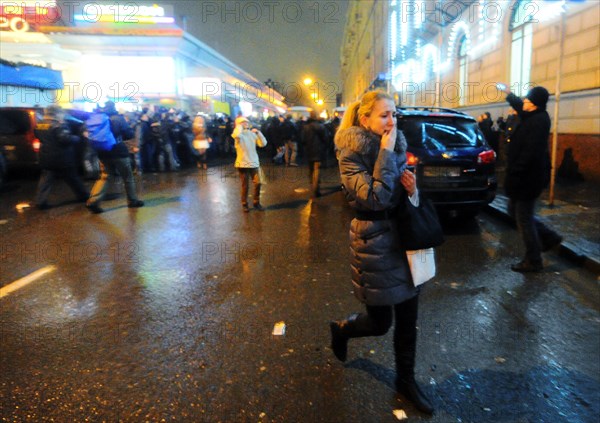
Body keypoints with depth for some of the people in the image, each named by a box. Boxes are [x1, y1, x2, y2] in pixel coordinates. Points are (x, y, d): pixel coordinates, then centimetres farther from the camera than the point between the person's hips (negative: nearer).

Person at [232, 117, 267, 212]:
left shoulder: (253, 134, 8)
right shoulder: (238, 134, -4)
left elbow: (263, 144, 0)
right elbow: (236, 135, -31)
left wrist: (258, 133, -8)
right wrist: (240, 125, -15)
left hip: (254, 163, 4)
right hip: (243, 164, -4)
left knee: (257, 183, 0)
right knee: (245, 185, 5)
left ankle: (256, 202, 18)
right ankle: (244, 204, 20)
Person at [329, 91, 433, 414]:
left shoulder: (396, 146, 5)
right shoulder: (352, 155, -13)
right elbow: (375, 198, -27)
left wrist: (412, 187, -8)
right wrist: (385, 153, -22)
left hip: (404, 236, 6)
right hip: (374, 242, -6)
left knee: (408, 317, 12)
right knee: (380, 322, 8)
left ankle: (406, 379, 31)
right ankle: (341, 330, 40)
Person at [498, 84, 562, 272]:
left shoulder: (538, 121, -20)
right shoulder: (533, 117, 9)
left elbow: (529, 152, -27)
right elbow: (519, 105, 33)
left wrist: (515, 174, -24)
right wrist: (508, 93, 48)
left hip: (528, 177, -10)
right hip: (527, 176, 10)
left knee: (524, 218, -1)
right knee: (515, 211, 21)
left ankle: (533, 261, 11)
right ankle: (549, 237, 29)